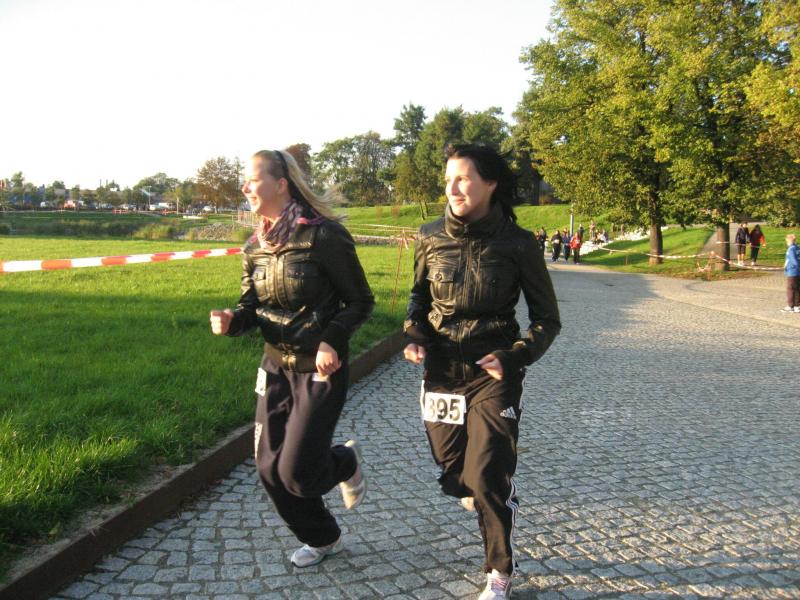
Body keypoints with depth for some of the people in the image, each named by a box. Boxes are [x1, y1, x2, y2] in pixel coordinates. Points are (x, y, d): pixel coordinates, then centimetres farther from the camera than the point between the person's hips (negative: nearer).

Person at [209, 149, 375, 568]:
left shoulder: (322, 235, -16)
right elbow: (251, 308, 9)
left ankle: (346, 463, 28)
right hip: (275, 366, 7)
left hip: (320, 368, -6)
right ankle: (321, 538, 35)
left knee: (297, 471, -8)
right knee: (270, 468, 9)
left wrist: (332, 340, -24)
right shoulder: (255, 246, 4)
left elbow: (360, 302, -10)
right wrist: (230, 321, -13)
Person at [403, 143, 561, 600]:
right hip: (441, 373, 4)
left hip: (494, 377, -3)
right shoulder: (431, 238, -2)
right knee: (455, 477, 12)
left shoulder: (518, 244, -10)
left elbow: (547, 320, -2)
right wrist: (415, 336, -3)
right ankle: (498, 498, 47)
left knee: (488, 482, -5)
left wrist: (514, 357, -17)